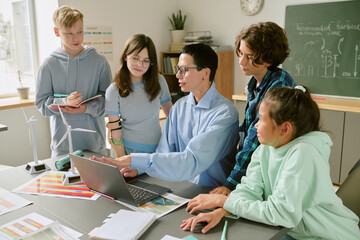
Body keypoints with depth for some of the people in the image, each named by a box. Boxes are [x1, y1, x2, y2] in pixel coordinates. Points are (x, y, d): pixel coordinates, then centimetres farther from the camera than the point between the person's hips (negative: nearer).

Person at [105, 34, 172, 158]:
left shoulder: (159, 82, -2)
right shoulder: (114, 91, -9)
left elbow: (171, 114, 10)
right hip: (128, 150, -2)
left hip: (157, 148, 2)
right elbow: (114, 134, -8)